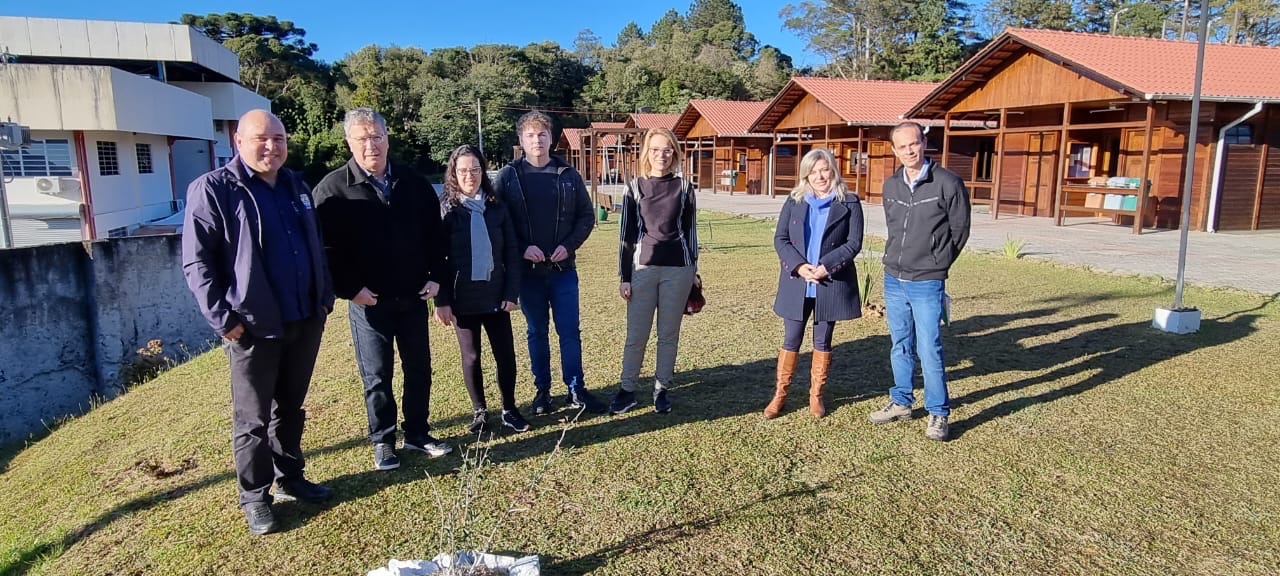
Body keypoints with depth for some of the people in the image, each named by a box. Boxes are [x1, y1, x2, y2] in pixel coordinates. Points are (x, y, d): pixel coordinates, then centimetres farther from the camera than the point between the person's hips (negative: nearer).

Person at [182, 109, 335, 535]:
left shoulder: (296, 186, 11)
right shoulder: (213, 190, -9)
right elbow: (196, 262, -11)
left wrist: (325, 296, 12)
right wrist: (222, 319, -15)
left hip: (306, 321, 6)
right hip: (253, 327, -6)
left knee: (291, 409, 18)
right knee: (253, 419, 7)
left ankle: (290, 479, 33)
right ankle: (255, 497, 22)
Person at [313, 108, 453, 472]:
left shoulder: (415, 183, 5)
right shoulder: (333, 189, -6)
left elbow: (434, 234, 11)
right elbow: (326, 246, -9)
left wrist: (435, 276, 3)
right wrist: (349, 289, -13)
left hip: (414, 298, 4)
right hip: (368, 302, -3)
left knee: (419, 369, 12)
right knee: (377, 376, 6)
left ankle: (417, 433, 27)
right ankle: (382, 442, 21)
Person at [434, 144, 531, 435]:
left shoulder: (497, 208, 2)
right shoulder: (446, 210, -3)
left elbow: (511, 252, 2)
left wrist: (512, 293, -4)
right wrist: (441, 301, -9)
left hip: (495, 296, 2)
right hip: (463, 299, -1)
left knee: (506, 355, 5)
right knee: (471, 357, 9)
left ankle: (509, 409, 22)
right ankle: (480, 411, 24)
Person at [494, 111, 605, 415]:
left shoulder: (569, 175, 3)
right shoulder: (508, 176, -1)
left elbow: (587, 216, 5)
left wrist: (569, 245, -10)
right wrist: (522, 248, -15)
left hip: (563, 268, 1)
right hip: (527, 270, 0)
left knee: (570, 331, 4)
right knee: (537, 332, 11)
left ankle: (576, 390, 13)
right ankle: (542, 390, 22)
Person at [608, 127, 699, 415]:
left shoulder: (684, 187, 4)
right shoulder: (634, 187, 3)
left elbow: (690, 230, 9)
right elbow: (626, 234, 3)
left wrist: (694, 270, 9)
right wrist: (624, 277, 0)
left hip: (678, 270, 0)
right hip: (642, 268, 0)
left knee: (669, 334, 7)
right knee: (636, 335, 2)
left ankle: (662, 389, 20)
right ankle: (627, 389, 15)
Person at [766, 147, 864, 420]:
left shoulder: (849, 203, 0)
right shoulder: (794, 201, 6)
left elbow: (854, 243, -5)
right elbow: (780, 239, 2)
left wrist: (825, 266, -17)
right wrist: (799, 266, -14)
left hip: (831, 283, -1)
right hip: (796, 282, 1)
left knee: (823, 341, 10)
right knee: (791, 341, 6)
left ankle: (816, 395, 22)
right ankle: (779, 394, 16)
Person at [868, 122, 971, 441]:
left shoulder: (948, 182, -9)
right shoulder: (891, 185, 7)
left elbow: (959, 229, -2)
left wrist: (935, 265, 1)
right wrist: (897, 259, 12)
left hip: (927, 283, -5)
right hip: (893, 280, 5)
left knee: (929, 351, -4)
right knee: (900, 348, 15)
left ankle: (938, 414, 10)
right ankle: (901, 402, 28)